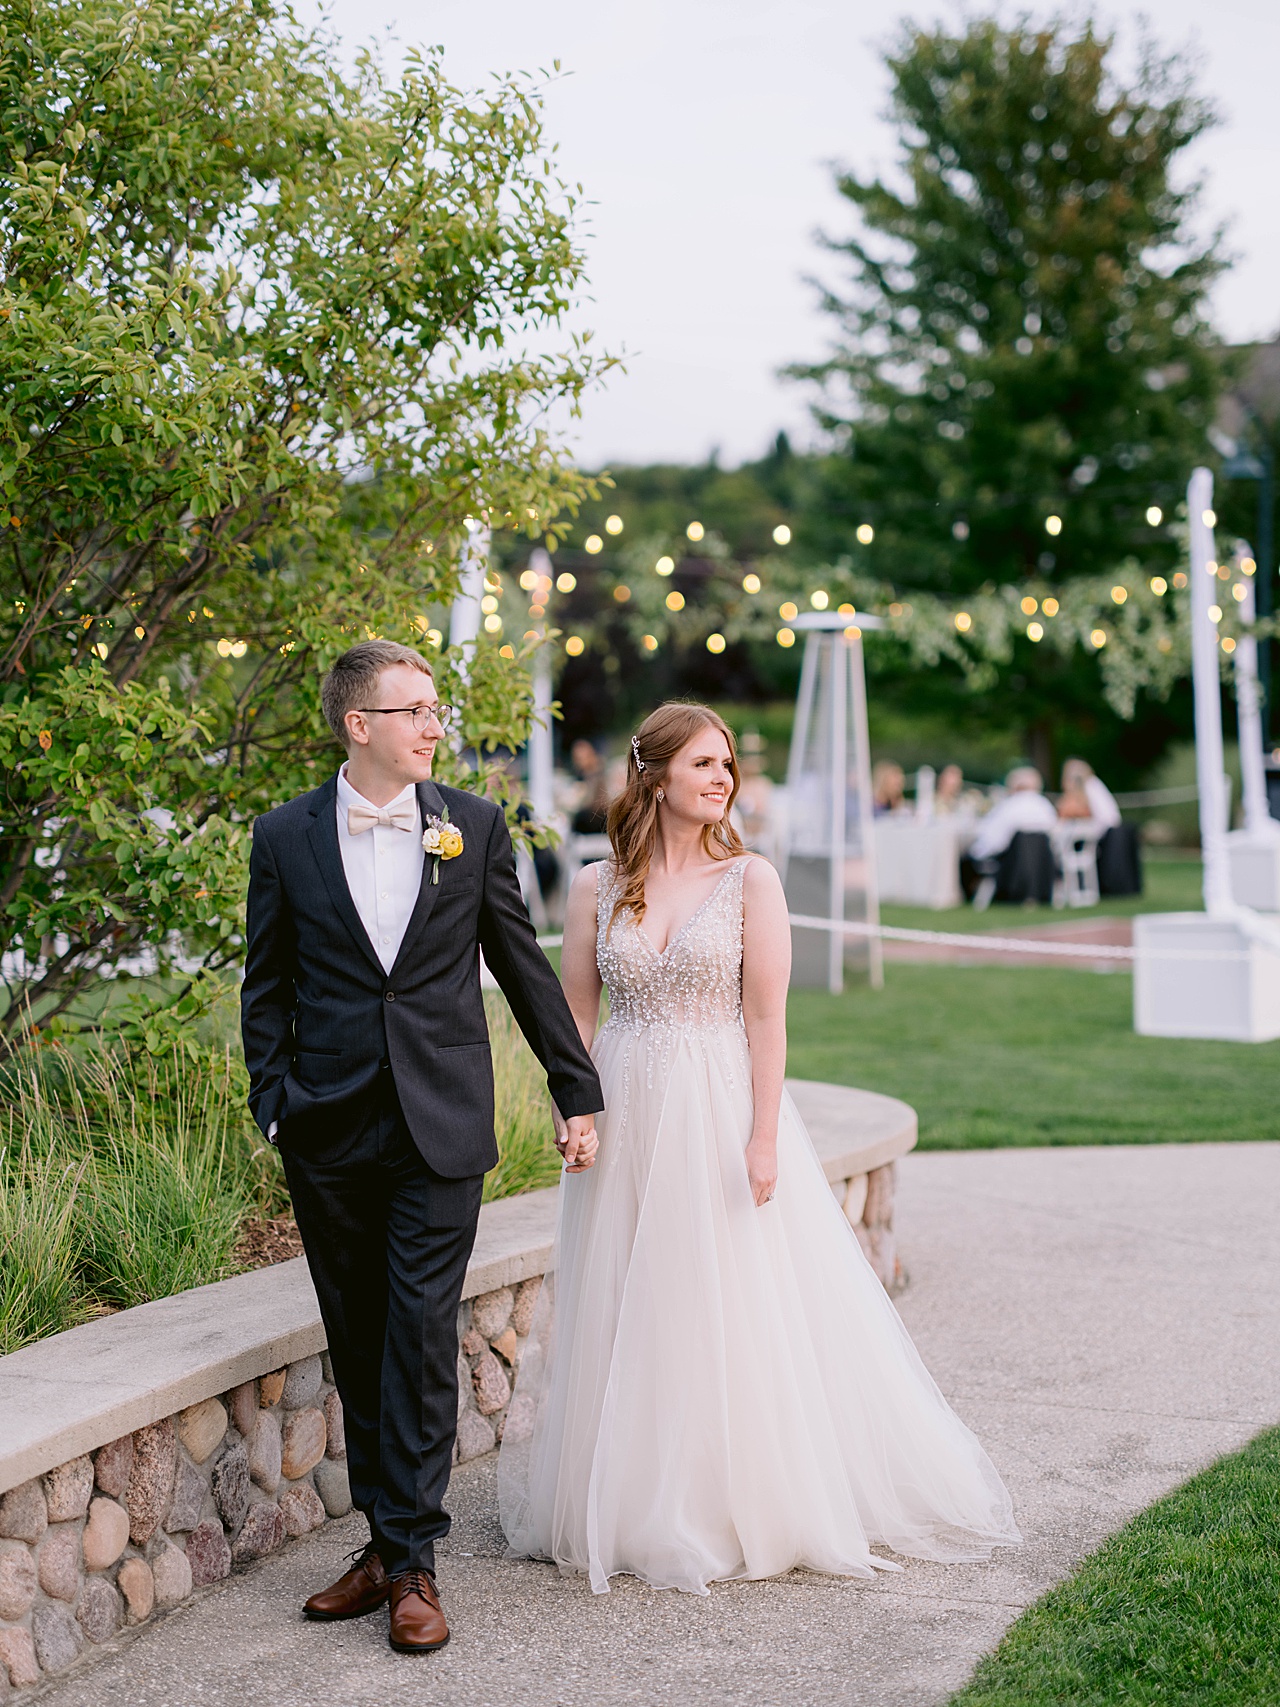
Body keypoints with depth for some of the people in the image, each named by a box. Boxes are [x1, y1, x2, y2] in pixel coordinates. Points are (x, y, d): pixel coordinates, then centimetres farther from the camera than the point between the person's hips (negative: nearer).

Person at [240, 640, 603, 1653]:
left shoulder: (474, 827, 3)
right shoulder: (287, 837, 3)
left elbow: (523, 966, 9)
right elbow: (268, 987, 8)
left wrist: (577, 1091, 11)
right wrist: (274, 1104, -1)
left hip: (439, 1125, -1)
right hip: (330, 1130, 1)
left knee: (422, 1338, -5)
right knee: (358, 1343, 9)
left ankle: (412, 1560, 1)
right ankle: (386, 1541, 20)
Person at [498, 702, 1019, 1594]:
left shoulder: (750, 878, -3)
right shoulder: (596, 886, 3)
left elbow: (768, 1017, -7)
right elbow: (574, 1014, 7)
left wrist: (764, 1138, -12)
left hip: (723, 1111, -2)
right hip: (625, 1119, 2)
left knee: (736, 1311, 2)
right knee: (625, 1316, 8)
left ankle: (741, 1509, 17)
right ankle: (636, 1511, 23)